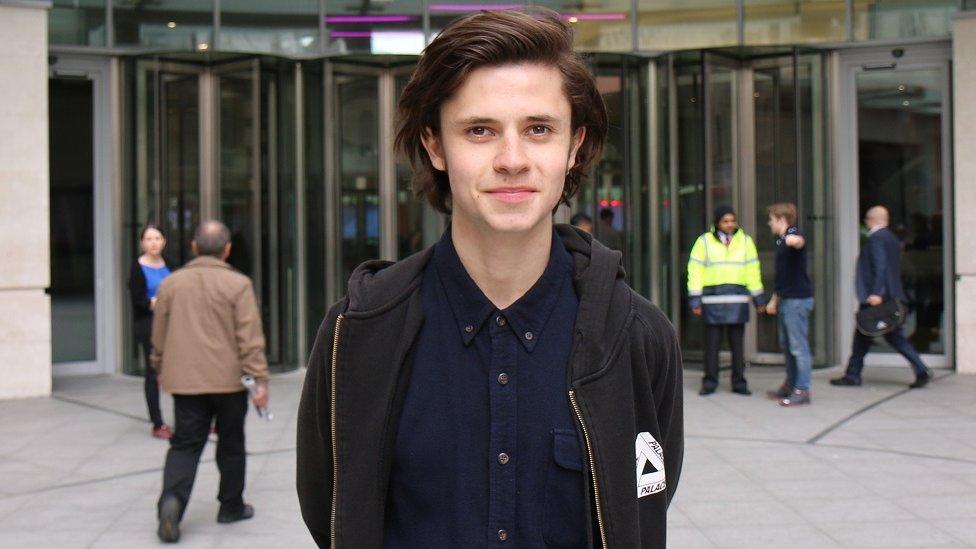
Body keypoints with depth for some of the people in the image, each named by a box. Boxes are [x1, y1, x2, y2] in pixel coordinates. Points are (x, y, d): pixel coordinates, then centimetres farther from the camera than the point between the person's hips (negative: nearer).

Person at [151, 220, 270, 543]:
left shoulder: (171, 283, 3)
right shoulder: (237, 285, -7)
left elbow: (158, 337, 11)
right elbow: (250, 338, -11)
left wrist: (160, 371, 24)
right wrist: (260, 379, -9)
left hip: (184, 381, 2)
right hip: (228, 380, -2)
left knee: (185, 444, 4)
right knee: (231, 444, 13)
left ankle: (172, 499, -19)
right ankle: (231, 506, 23)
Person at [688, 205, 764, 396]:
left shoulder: (745, 241, 10)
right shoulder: (704, 241, 3)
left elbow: (752, 270, 12)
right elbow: (695, 270, 1)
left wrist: (758, 297, 9)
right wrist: (695, 298, -5)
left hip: (738, 300, 2)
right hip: (713, 300, -2)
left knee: (737, 343, 5)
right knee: (712, 343, 0)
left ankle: (739, 382, 11)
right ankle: (710, 382, 8)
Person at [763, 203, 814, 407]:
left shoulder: (794, 236, -12)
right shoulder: (781, 241, 18)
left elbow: (799, 242, -39)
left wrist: (795, 240, -62)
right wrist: (775, 299, 30)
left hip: (798, 299, -10)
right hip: (786, 299, 10)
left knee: (799, 346, -7)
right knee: (786, 344, 17)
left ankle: (802, 390, -5)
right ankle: (790, 384, 28)